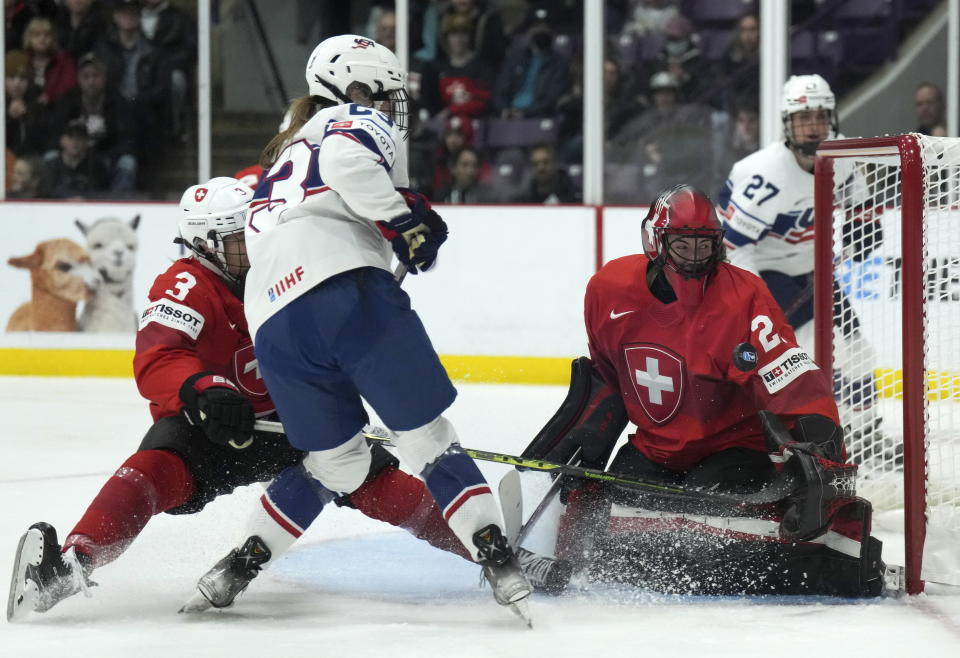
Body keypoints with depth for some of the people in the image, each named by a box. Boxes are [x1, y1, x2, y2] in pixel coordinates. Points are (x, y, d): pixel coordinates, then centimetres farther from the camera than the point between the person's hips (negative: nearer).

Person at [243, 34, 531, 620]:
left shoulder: (281, 160, 40)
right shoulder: (357, 122, 16)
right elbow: (347, 163, -8)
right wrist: (404, 220, -4)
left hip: (273, 323, 6)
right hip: (348, 288, -6)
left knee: (337, 462, 22)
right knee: (427, 435, -4)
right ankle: (498, 559, -15)